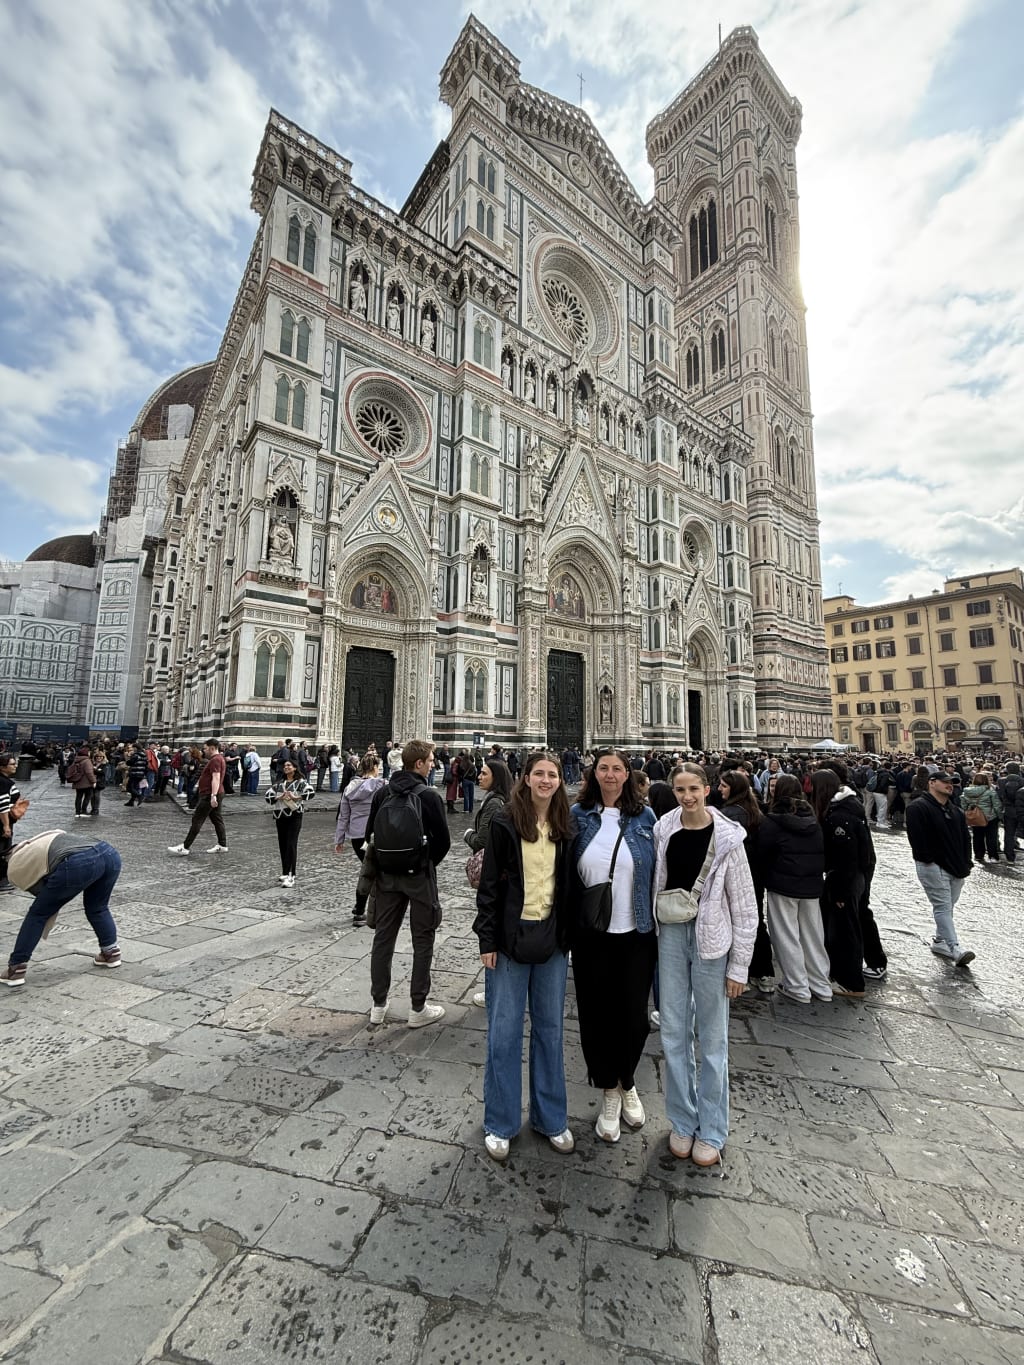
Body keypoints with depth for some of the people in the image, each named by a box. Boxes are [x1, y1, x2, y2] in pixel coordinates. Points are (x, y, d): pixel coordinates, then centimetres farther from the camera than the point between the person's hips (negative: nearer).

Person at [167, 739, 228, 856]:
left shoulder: (215, 760, -17)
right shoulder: (218, 758, 17)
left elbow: (216, 778, -27)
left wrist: (213, 796, -33)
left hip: (209, 795, -11)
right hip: (213, 794, 11)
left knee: (197, 820, -6)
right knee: (217, 819, 11)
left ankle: (185, 847, -2)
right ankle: (222, 845, 13)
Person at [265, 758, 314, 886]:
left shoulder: (300, 782, -2)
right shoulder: (279, 783, 14)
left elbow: (310, 792, -18)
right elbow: (268, 796, 7)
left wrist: (295, 798, -19)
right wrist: (279, 797, -10)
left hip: (294, 816, -5)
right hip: (280, 816, 5)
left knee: (291, 845, -10)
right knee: (282, 845, 10)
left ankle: (290, 876, -12)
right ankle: (286, 873, 23)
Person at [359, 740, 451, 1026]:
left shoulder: (382, 794, -2)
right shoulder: (429, 796, -16)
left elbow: (370, 834, 4)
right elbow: (443, 840, -12)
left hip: (387, 875, 5)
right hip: (420, 876, -5)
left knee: (383, 937, 15)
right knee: (422, 941, 9)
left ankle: (378, 1005, 26)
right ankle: (418, 1008, 17)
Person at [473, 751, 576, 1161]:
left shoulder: (564, 827, 2)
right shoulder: (505, 821, -10)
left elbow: (568, 884, 8)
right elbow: (490, 882, -8)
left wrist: (568, 935, 6)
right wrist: (487, 939, -9)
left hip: (552, 938, 4)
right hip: (511, 936, -3)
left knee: (550, 1029, 16)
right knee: (504, 1032, 9)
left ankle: (551, 1117, 35)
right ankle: (500, 1123, 29)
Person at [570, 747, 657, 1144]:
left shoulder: (645, 817, -2)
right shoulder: (578, 815, -3)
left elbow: (657, 873, 3)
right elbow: (566, 872, 1)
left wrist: (659, 924, 1)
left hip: (635, 933, 0)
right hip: (590, 935, 0)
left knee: (634, 1014, 9)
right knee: (596, 1014, 10)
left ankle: (627, 1083, 40)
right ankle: (609, 1092, 35)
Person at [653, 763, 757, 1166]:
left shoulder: (726, 837, -11)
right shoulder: (663, 829, -3)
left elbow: (745, 906, -7)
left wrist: (739, 966, -5)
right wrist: (653, 938, 8)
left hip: (710, 938, -3)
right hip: (670, 934, 3)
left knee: (712, 1036, 11)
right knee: (673, 1033, 13)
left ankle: (711, 1131, 31)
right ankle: (683, 1121, 33)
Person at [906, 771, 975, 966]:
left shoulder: (955, 811, 15)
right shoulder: (918, 807, -12)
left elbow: (965, 838, 17)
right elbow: (917, 837, -18)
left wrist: (965, 863, 8)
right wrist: (928, 860, -18)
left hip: (956, 867, 8)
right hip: (933, 867, -8)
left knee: (947, 907, 14)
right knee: (943, 906, -9)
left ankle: (940, 942, 26)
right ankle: (955, 949, -11)